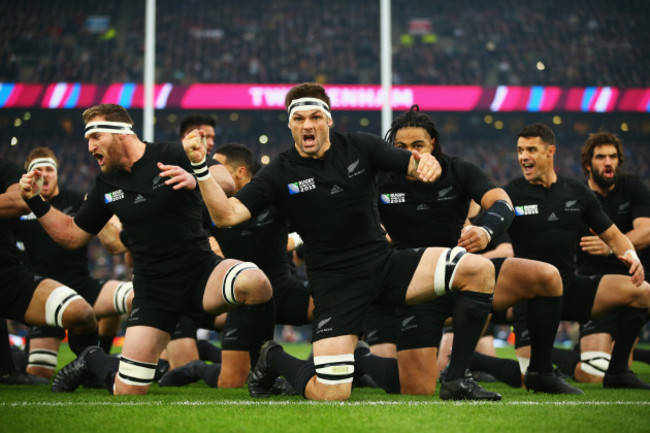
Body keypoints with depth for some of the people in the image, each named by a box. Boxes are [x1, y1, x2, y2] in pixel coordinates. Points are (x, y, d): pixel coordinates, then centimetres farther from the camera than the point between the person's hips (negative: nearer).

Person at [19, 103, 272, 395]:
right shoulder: (106, 185, 9)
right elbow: (72, 235, 17)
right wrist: (34, 201, 7)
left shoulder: (173, 156, -5)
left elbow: (227, 181, -16)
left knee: (255, 283, -36)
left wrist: (196, 178, -36)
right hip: (153, 288, 3)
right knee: (127, 391, -5)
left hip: (201, 272, -2)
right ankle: (92, 361, 32)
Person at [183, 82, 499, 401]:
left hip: (385, 264, 4)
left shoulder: (359, 147, 4)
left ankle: (457, 381, -7)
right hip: (334, 282, -4)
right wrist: (200, 166, -25)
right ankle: (273, 360, 18)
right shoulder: (280, 174, -4)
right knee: (330, 394, -18)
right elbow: (226, 215, -12)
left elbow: (415, 167, -1)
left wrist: (428, 162, -27)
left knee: (479, 270, -15)